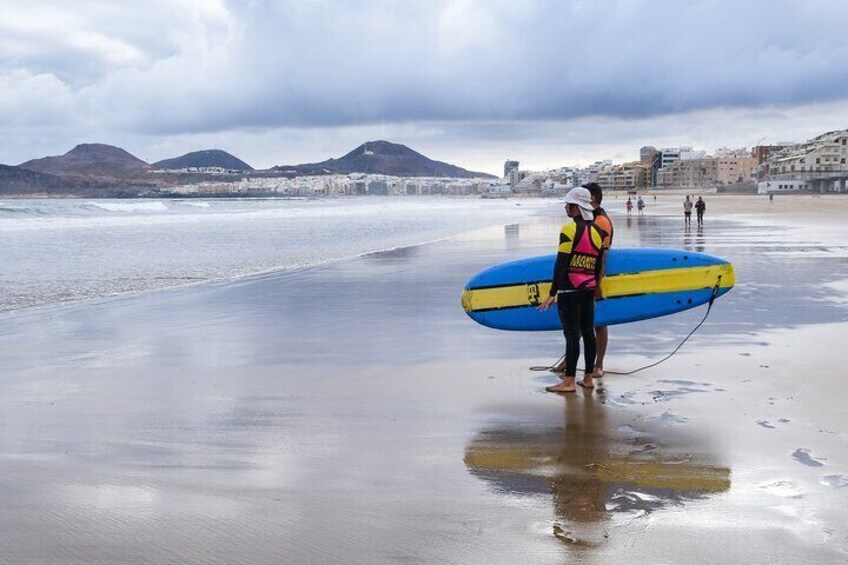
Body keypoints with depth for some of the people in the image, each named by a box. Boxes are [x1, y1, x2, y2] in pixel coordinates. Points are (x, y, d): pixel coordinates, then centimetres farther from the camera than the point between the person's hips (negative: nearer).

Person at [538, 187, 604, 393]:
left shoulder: (570, 229, -11)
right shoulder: (595, 232, 11)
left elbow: (561, 263, -14)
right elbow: (598, 265, 15)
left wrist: (552, 293, -13)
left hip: (570, 290, -7)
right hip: (588, 290, 7)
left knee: (571, 334, -5)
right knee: (588, 331, 10)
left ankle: (569, 382, -3)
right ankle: (588, 378, 16)